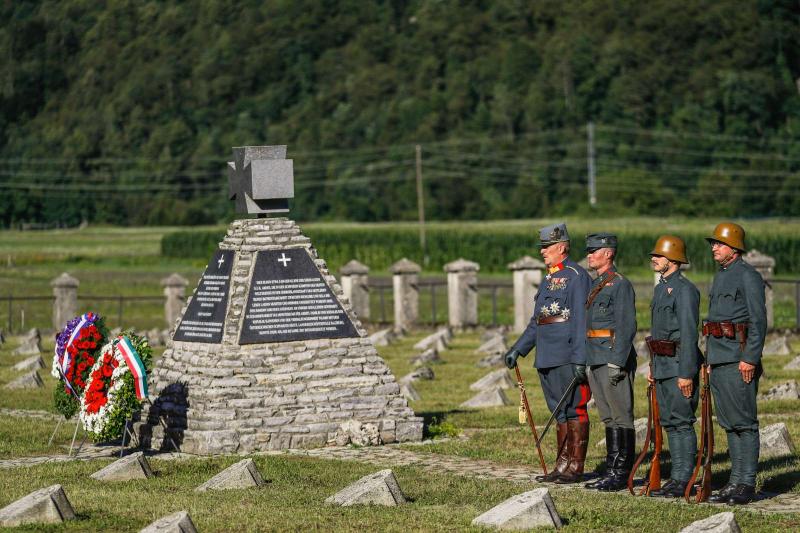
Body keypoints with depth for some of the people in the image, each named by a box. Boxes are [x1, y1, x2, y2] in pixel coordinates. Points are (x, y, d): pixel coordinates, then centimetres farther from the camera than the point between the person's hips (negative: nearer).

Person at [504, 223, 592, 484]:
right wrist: (518, 349, 18)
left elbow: (581, 320, -15)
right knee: (559, 411, 12)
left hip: (568, 359, -9)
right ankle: (562, 465, 17)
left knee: (574, 410, -3)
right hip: (547, 359, 9)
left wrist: (579, 359, -20)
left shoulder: (576, 275, -9)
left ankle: (576, 467, 0)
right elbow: (537, 321, 24)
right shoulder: (548, 279, 19)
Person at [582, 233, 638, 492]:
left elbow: (627, 327, -16)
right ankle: (612, 471, 15)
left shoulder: (620, 285, -10)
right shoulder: (595, 285, 18)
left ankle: (621, 474, -3)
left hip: (614, 360, -9)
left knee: (621, 417, -5)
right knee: (608, 418, 11)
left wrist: (617, 363, -21)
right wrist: (586, 362, 19)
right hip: (596, 362, 9)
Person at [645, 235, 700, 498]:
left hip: (679, 365, -10)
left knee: (682, 422, -6)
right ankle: (677, 478, 16)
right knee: (669, 422, 11)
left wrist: (686, 373, -21)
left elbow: (689, 334, -18)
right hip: (662, 365, 10)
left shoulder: (684, 289, -13)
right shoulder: (661, 287, 16)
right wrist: (653, 366, 21)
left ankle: (685, 481, -3)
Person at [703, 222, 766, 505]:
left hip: (739, 358, -9)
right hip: (718, 359, 9)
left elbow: (759, 321, -14)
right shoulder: (720, 276, 19)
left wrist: (750, 359, -20)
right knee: (728, 423, 10)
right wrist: (709, 359, 21)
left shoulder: (748, 276, -9)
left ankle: (747, 484, -4)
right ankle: (736, 481, 14)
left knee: (744, 421, -6)